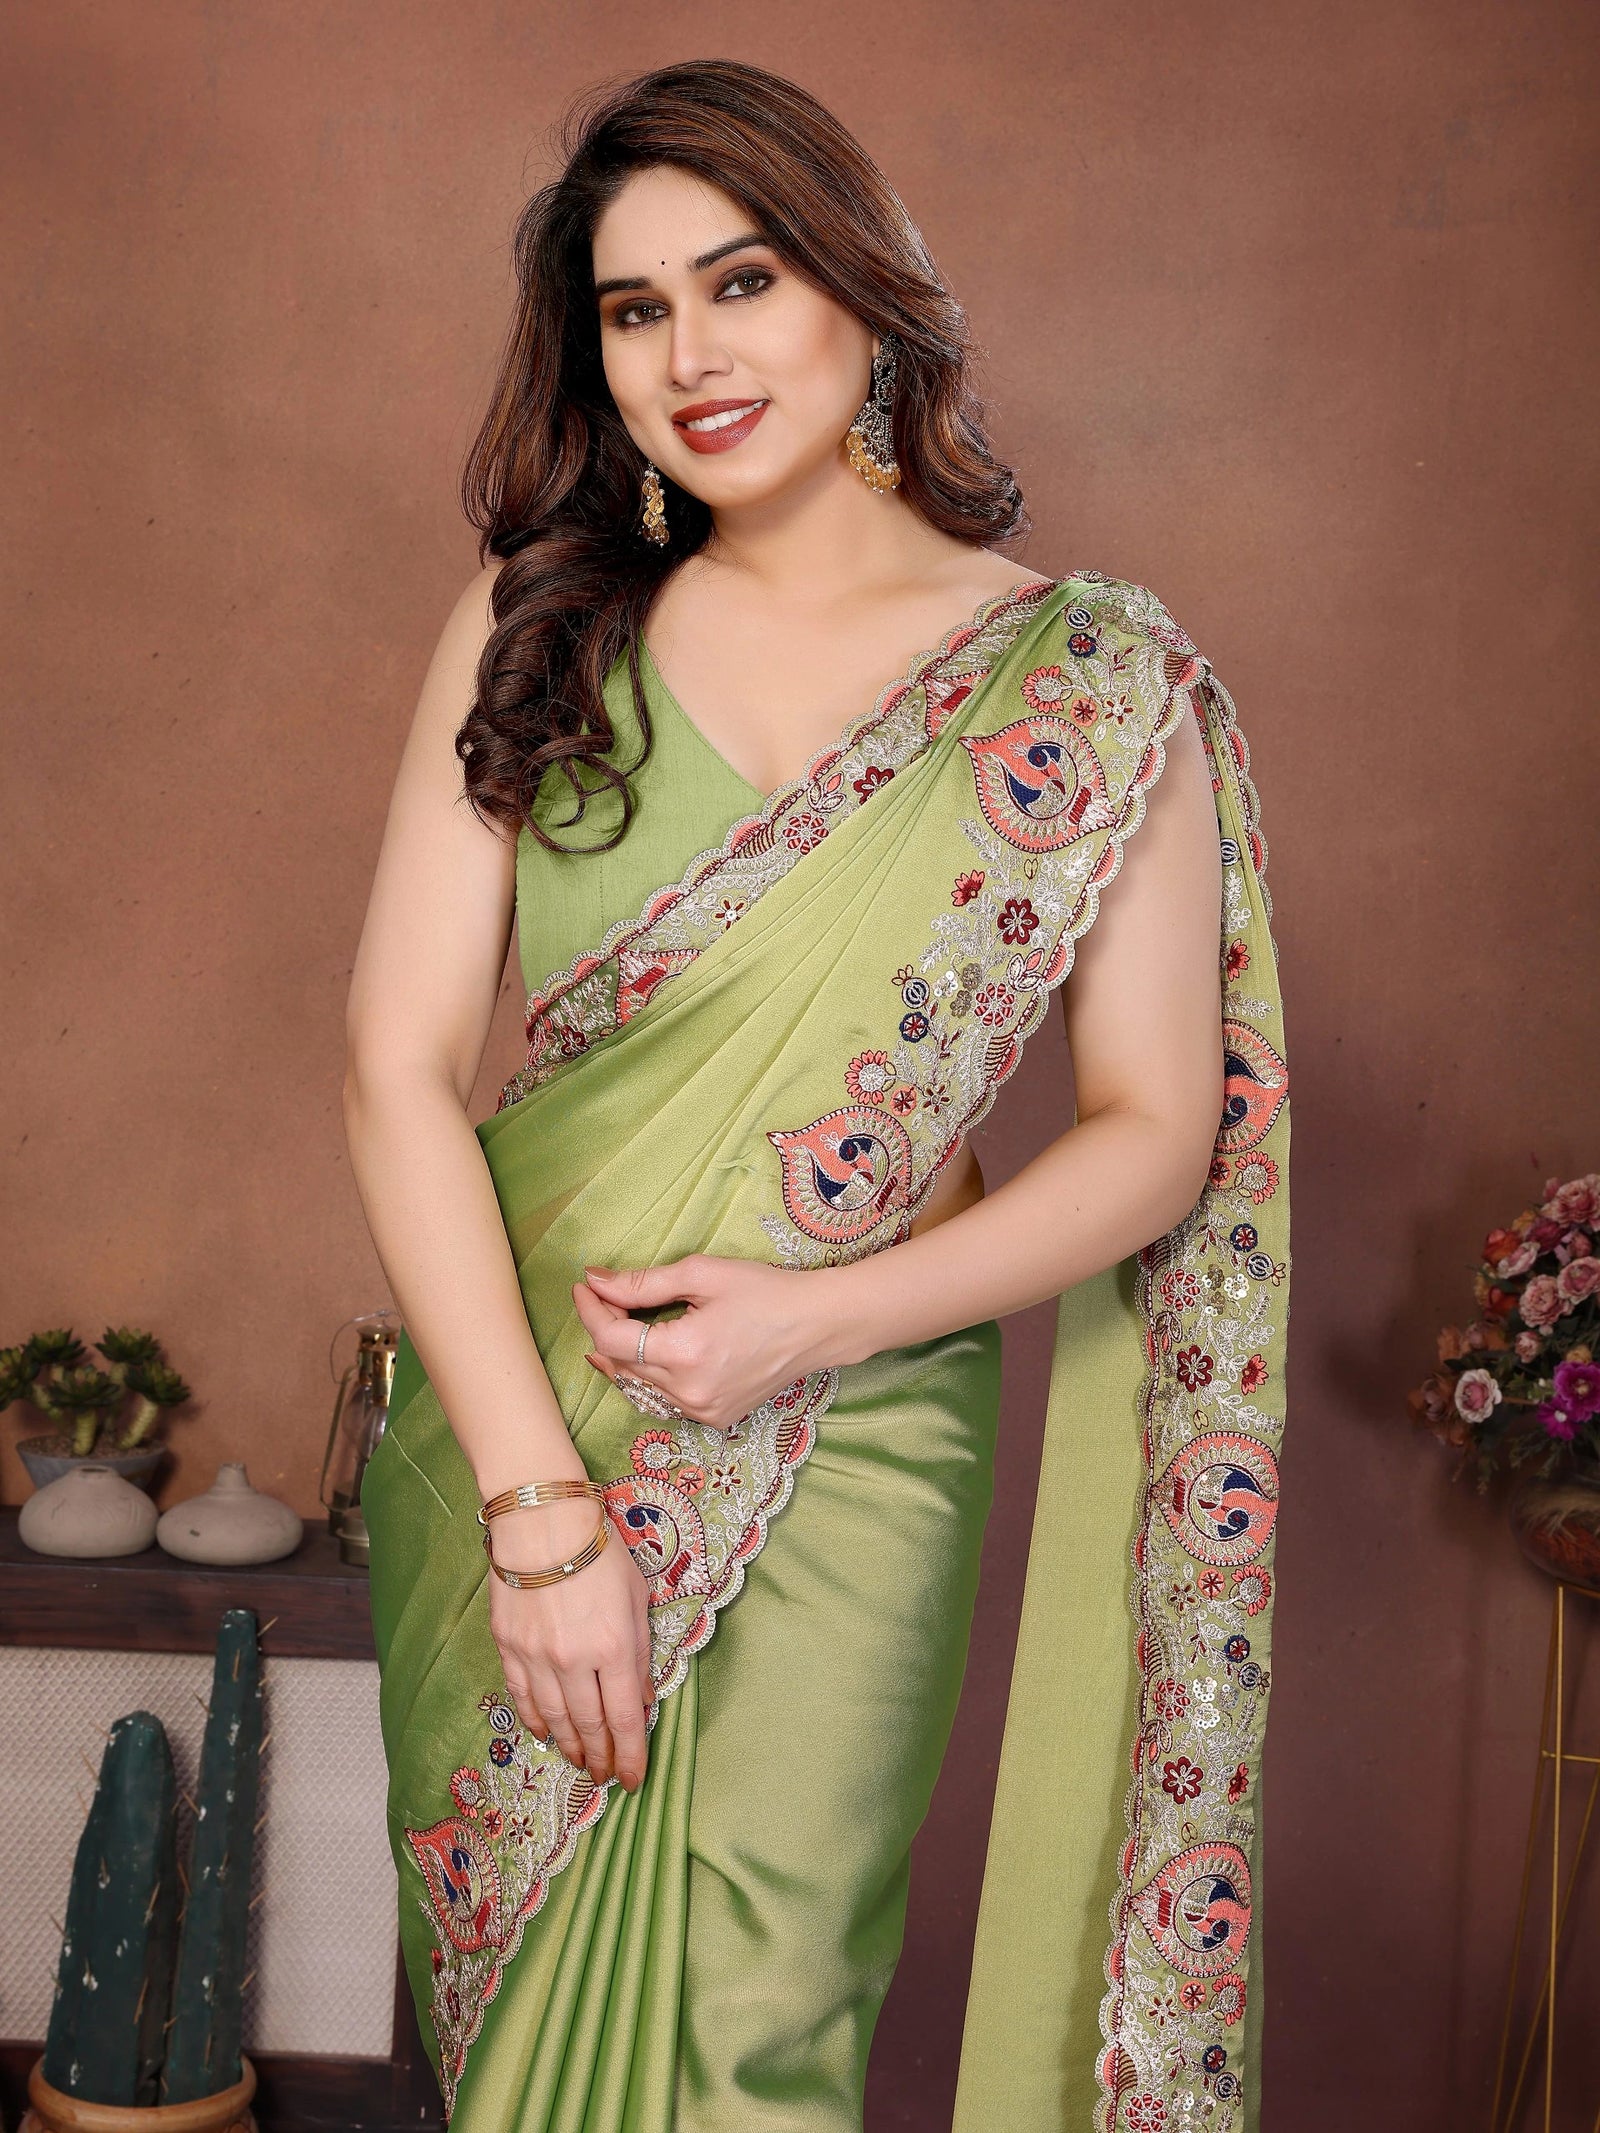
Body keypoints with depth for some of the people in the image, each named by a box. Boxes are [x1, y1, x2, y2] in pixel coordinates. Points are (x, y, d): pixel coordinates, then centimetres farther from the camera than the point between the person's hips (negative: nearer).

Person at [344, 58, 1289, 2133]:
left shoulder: (1096, 677, -3)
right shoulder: (535, 629, 1)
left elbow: (1160, 1130, -2)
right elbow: (400, 1065, -5)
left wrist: (817, 1314, -16)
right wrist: (538, 1498, -12)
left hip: (848, 1457, -2)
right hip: (501, 1432, 2)